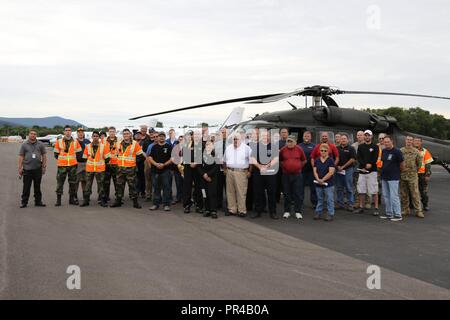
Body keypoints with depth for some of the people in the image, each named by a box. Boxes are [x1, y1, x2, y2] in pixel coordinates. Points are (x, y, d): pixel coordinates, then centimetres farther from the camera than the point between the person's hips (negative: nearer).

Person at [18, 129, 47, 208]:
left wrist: (44, 166, 3)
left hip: (38, 169, 1)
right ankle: (24, 202, 9)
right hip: (27, 169, -1)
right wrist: (20, 168, -1)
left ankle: (38, 201, 18)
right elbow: (21, 157, 4)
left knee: (37, 186, 9)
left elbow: (44, 155, 8)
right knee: (26, 187, 1)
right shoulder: (24, 145, 5)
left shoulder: (40, 144, 6)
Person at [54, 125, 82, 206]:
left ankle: (72, 199, 17)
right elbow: (56, 153, 8)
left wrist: (75, 160, 6)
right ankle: (58, 199, 6)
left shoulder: (75, 141, 4)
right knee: (60, 182, -1)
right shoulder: (59, 141, 1)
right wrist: (59, 160, 3)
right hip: (62, 165, -1)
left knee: (73, 182, 7)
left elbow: (79, 153, 11)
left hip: (73, 165, 2)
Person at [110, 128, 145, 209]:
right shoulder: (119, 144, 9)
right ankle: (118, 201, 20)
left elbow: (140, 154, 1)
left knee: (132, 185, -1)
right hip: (120, 168, 4)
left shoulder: (135, 144, -4)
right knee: (119, 185, 11)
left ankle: (135, 201, 5)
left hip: (130, 168, -4)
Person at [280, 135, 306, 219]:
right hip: (286, 175, 1)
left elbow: (304, 161, 11)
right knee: (287, 194, 7)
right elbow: (280, 160, 14)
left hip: (297, 175, -1)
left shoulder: (299, 149, -1)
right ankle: (287, 211, 16)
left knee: (298, 194, 1)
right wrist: (284, 167, 9)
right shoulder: (283, 150, 0)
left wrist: (298, 167, 10)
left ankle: (298, 211, 8)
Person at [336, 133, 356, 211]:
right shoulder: (337, 149, 11)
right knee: (339, 188, 9)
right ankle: (340, 204, 17)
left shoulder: (351, 148, 0)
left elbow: (353, 159, -9)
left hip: (348, 170, -4)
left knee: (349, 188, -2)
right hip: (338, 170, 4)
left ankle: (350, 204, 1)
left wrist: (343, 166, -11)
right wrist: (337, 166, -6)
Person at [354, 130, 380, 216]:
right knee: (361, 190, 8)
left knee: (374, 191, -5)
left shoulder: (375, 147, 3)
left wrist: (370, 165, -20)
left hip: (372, 171, -4)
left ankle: (376, 208, -1)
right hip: (361, 171, 4)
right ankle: (361, 207, 17)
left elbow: (375, 158, -6)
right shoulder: (360, 147, 12)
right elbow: (358, 157, 0)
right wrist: (365, 165, -13)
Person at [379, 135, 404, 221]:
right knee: (386, 196, 12)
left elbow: (402, 164, -6)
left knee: (394, 196, -8)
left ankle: (398, 215, -1)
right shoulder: (383, 151, 9)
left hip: (393, 178, -8)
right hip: (384, 177, 8)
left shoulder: (397, 152, -11)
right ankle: (389, 213, 22)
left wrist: (397, 171, 6)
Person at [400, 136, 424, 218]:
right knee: (403, 194, 8)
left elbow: (419, 162, 9)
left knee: (415, 194, -2)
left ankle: (418, 211, 3)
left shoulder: (416, 151, 1)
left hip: (413, 176, -2)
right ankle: (405, 210, 18)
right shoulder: (400, 151, 4)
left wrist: (415, 170, 10)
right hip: (402, 176, 2)